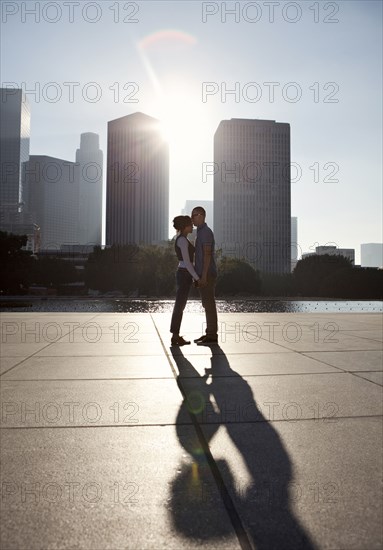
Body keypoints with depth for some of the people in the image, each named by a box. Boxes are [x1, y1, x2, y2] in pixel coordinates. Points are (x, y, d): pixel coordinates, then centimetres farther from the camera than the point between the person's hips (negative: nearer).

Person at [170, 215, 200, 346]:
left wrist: (194, 277, 21)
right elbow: (187, 262, -19)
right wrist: (197, 278, -16)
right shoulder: (183, 240, -15)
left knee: (180, 306, 9)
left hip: (183, 274, 10)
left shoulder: (182, 240, 17)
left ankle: (176, 336, 13)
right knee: (179, 306, -5)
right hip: (184, 275, -10)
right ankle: (175, 337, 1)